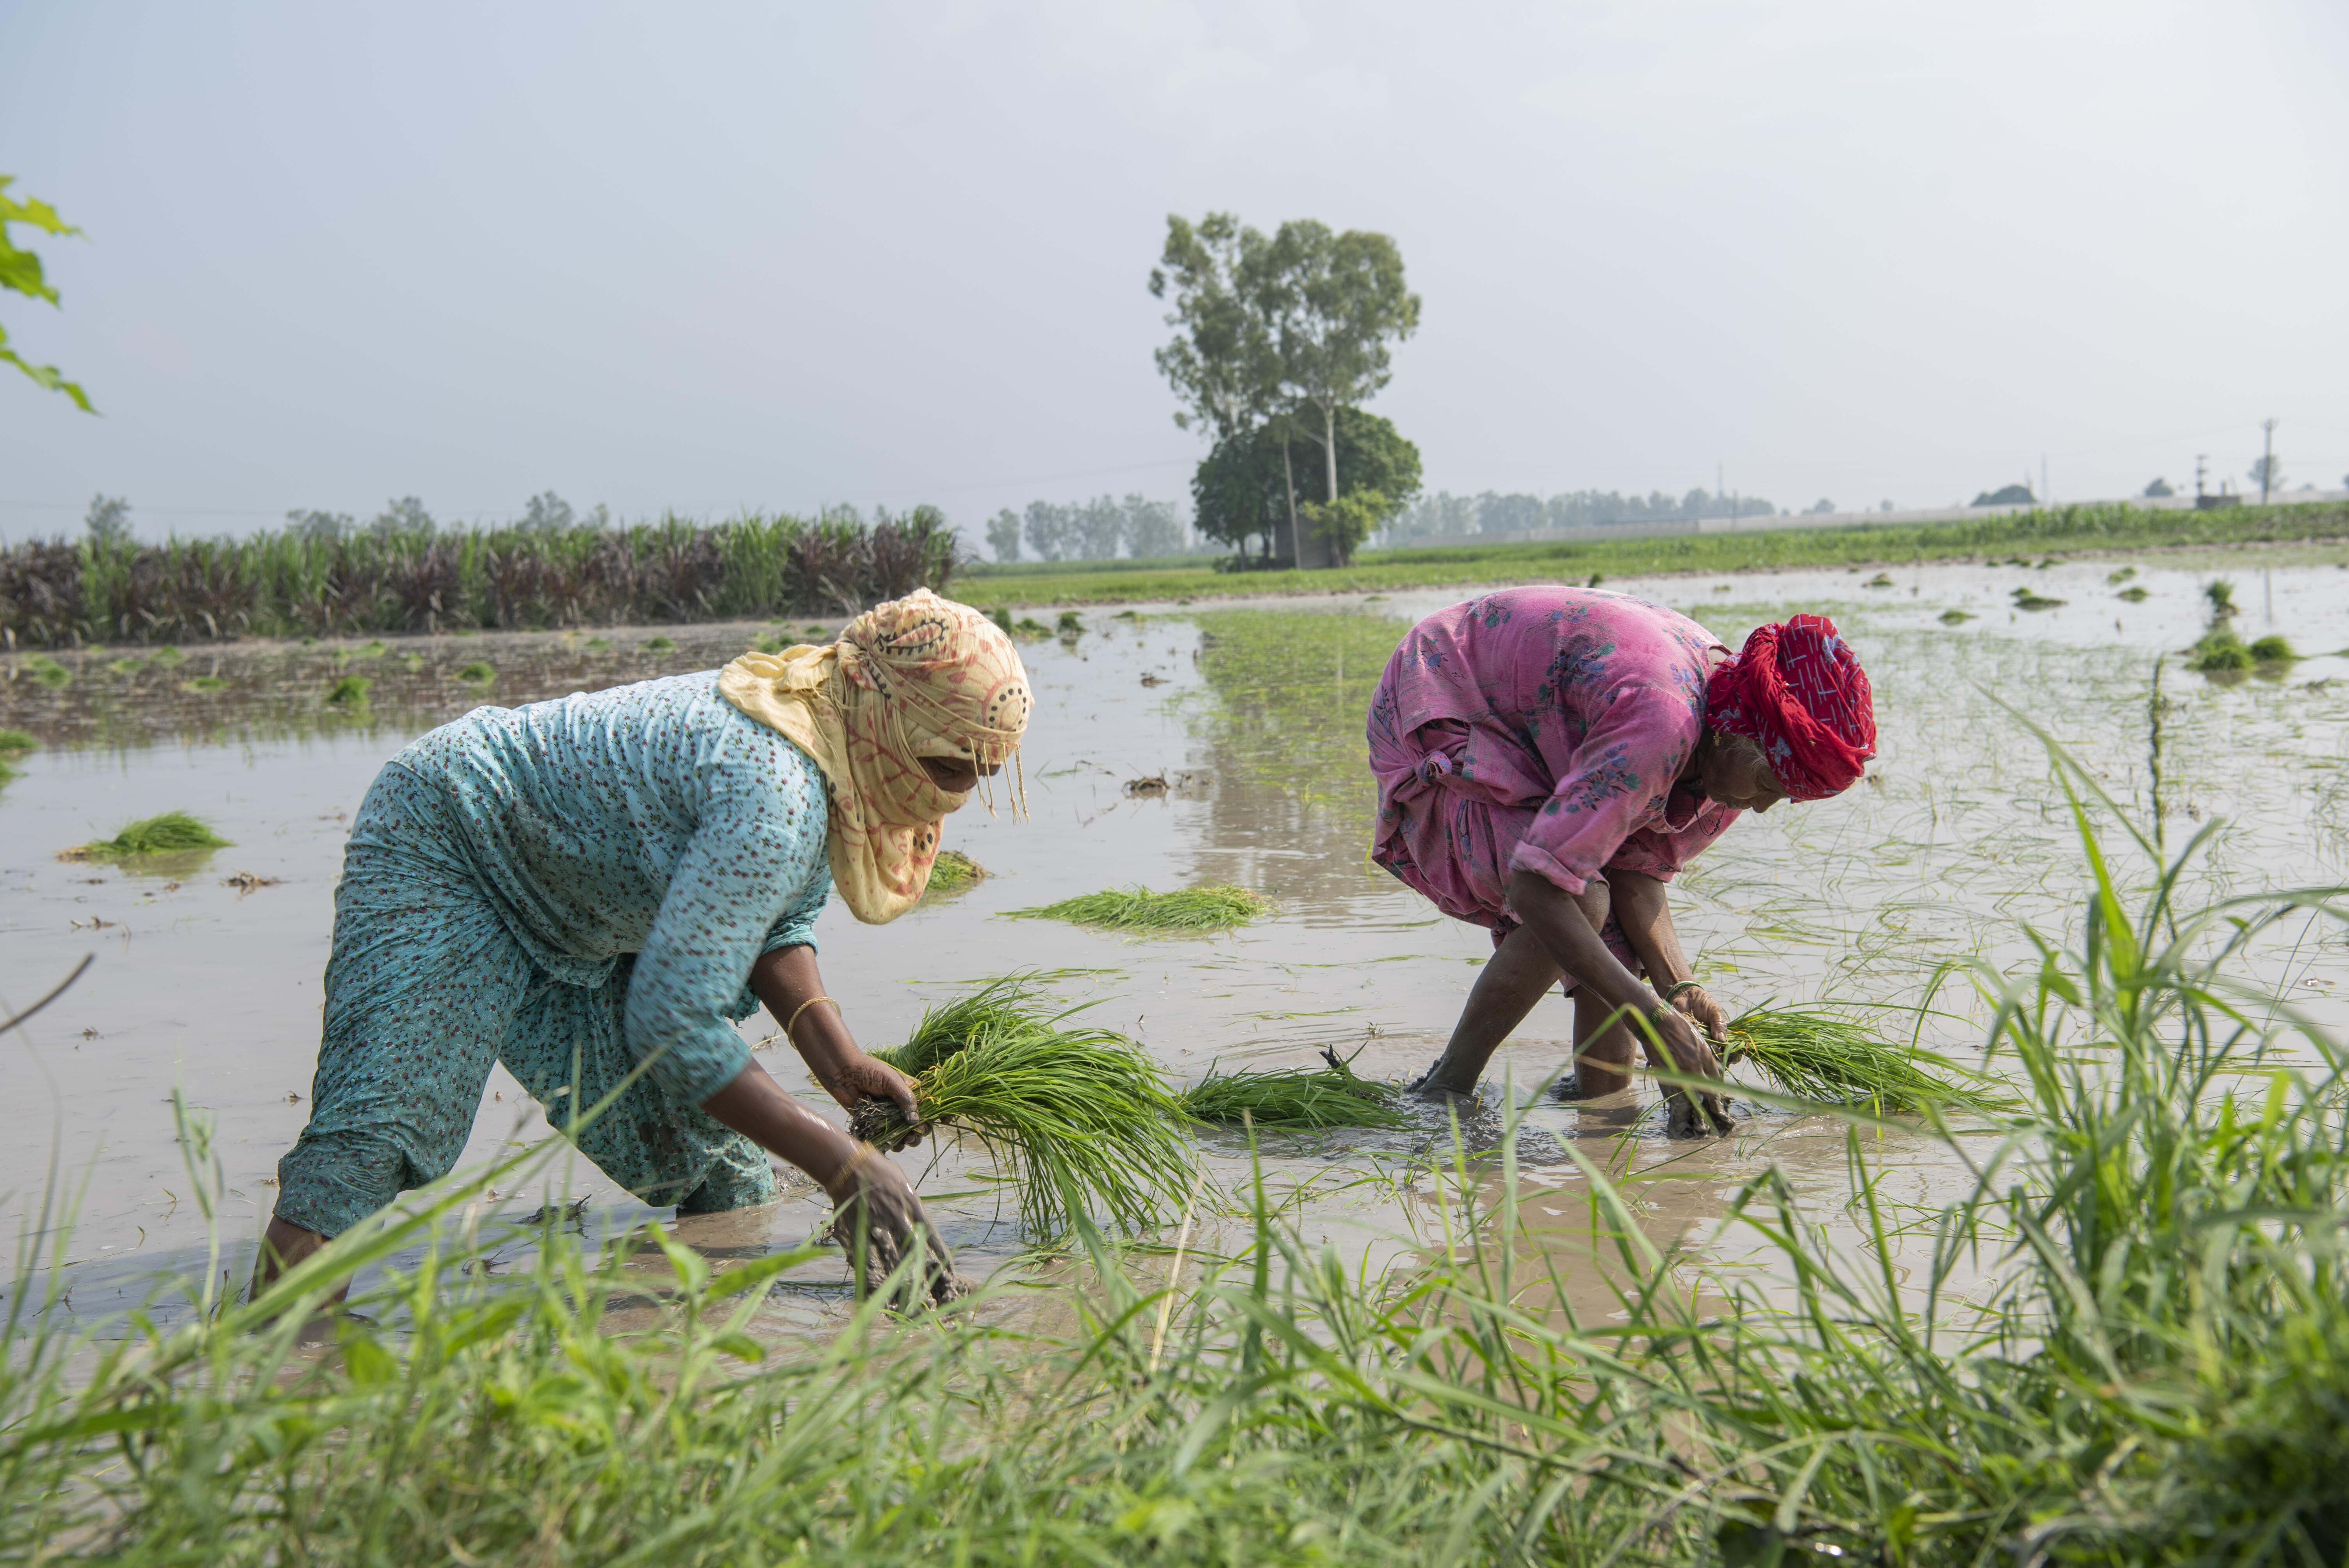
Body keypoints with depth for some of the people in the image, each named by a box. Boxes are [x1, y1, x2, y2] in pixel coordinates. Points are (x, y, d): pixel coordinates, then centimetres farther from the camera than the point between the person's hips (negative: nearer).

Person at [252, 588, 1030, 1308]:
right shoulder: (776, 792, -37)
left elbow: (772, 920, 4)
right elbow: (673, 1023, -38)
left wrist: (837, 1057, -13)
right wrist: (838, 1161, -34)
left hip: (583, 935, 9)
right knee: (376, 1133, -25)